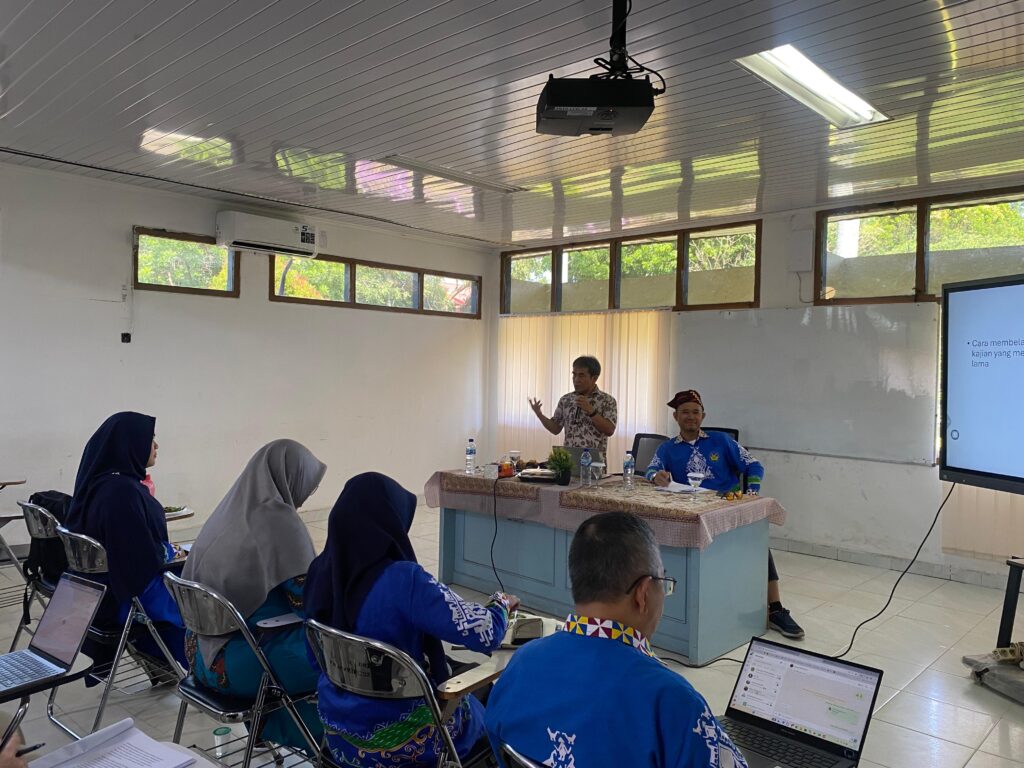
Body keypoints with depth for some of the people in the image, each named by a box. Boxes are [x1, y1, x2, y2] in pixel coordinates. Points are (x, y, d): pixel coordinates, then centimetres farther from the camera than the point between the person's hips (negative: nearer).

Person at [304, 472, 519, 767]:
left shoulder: (322, 570, -9)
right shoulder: (403, 579, -29)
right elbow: (486, 633, -27)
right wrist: (501, 603, -5)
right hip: (397, 740, -6)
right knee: (488, 711, 24)